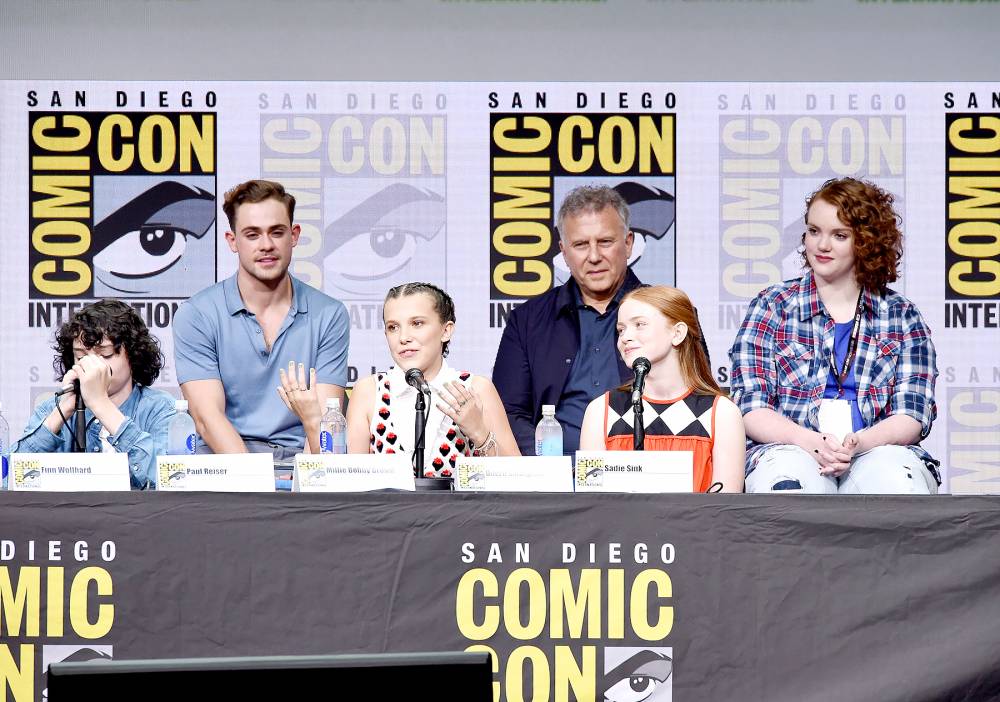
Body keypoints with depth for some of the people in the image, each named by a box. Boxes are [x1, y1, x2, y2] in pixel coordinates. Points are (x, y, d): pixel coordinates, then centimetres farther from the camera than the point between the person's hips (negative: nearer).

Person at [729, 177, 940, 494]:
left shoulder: (901, 316, 15)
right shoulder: (773, 306, 13)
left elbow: (912, 416, 6)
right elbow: (752, 410, 3)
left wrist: (857, 443, -17)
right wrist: (811, 442, -18)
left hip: (877, 452, 1)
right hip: (791, 451, -1)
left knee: (895, 476, -36)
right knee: (788, 473, -38)